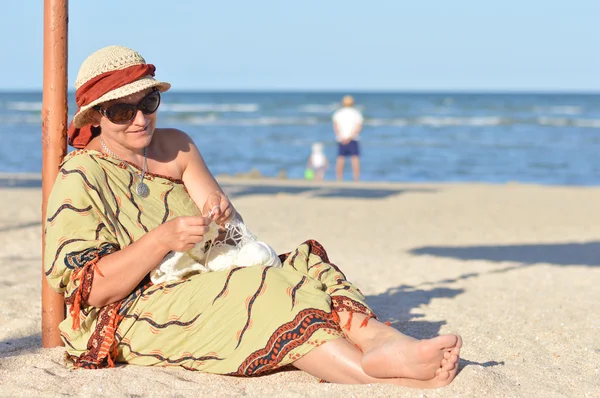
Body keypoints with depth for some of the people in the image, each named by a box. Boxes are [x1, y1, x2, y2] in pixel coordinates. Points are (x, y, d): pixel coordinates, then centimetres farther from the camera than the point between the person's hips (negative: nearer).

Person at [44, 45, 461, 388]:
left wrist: (223, 216, -16)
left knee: (302, 267, -16)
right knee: (252, 292, -32)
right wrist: (162, 239, -29)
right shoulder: (79, 180, -8)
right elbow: (92, 289, -17)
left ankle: (382, 340, -44)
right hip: (127, 319, -7)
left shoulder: (175, 147, 11)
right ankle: (379, 372, -50)